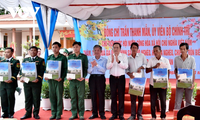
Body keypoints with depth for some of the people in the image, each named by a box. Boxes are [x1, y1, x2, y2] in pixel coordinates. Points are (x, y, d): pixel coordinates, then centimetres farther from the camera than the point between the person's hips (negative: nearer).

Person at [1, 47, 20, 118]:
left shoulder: (16, 61, 1)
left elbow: (16, 72, -8)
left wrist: (11, 79, -19)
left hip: (11, 83, -5)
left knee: (10, 98, 0)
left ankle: (10, 113, 9)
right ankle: (5, 113, 16)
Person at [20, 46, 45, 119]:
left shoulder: (41, 60, 5)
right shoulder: (25, 60, 18)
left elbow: (42, 71, -3)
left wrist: (38, 79, -18)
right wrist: (21, 77, -3)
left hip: (36, 82, -3)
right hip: (26, 82, 3)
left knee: (36, 98, 1)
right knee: (27, 98, 7)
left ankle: (36, 113, 11)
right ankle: (28, 113, 17)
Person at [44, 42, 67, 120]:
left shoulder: (63, 57, 1)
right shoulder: (49, 57, 14)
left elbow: (65, 69, -3)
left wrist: (62, 77, -16)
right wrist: (46, 76, -2)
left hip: (59, 79, -4)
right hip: (50, 79, 4)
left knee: (59, 97, 0)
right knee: (52, 97, 7)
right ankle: (53, 113, 16)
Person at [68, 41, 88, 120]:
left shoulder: (84, 56, 4)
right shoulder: (70, 57, 11)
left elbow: (86, 68, 1)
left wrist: (83, 77, -14)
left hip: (80, 79, -2)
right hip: (72, 79, 3)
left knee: (81, 97, 1)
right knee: (73, 97, 6)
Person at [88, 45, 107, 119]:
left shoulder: (104, 60, 3)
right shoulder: (90, 60, 10)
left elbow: (104, 70, -8)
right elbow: (89, 71, 5)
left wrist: (97, 65, -17)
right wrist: (92, 66, -14)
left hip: (100, 78, -2)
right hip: (92, 78, 2)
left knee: (101, 95, -2)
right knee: (93, 95, 3)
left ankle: (102, 113, 7)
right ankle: (94, 113, 12)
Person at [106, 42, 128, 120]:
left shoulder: (124, 56, 2)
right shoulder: (110, 57, 7)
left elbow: (126, 66, -11)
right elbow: (107, 67, -4)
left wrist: (118, 61, -24)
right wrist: (112, 61, -22)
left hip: (121, 77, -2)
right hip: (112, 78, 2)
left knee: (121, 96, 0)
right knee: (113, 96, 4)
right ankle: (114, 114, 12)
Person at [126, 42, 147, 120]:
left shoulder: (142, 56, 8)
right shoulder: (128, 58, 10)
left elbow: (146, 64, 6)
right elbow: (126, 69, 10)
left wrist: (141, 67, -11)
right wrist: (129, 74, -8)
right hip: (132, 79, 1)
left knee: (141, 97, 1)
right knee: (132, 97, 1)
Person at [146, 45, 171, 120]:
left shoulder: (166, 60, 0)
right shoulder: (151, 60, 1)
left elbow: (168, 72, 1)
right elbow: (147, 71, -3)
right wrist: (154, 67, -17)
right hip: (153, 83, 1)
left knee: (163, 100, 5)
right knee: (153, 101, 6)